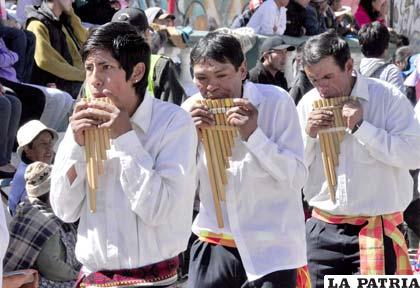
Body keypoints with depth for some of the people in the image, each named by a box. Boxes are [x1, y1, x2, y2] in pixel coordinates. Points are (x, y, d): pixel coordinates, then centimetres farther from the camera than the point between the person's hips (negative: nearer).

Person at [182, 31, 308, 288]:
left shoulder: (276, 101, -11)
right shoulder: (192, 109, 0)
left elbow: (297, 178, -13)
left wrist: (253, 134, -23)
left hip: (271, 250, -3)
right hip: (214, 246, 3)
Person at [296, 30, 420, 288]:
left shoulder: (388, 97, -7)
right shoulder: (308, 104, 6)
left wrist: (361, 127, -18)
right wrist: (308, 134, -10)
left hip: (377, 231, -4)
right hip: (323, 230, 4)